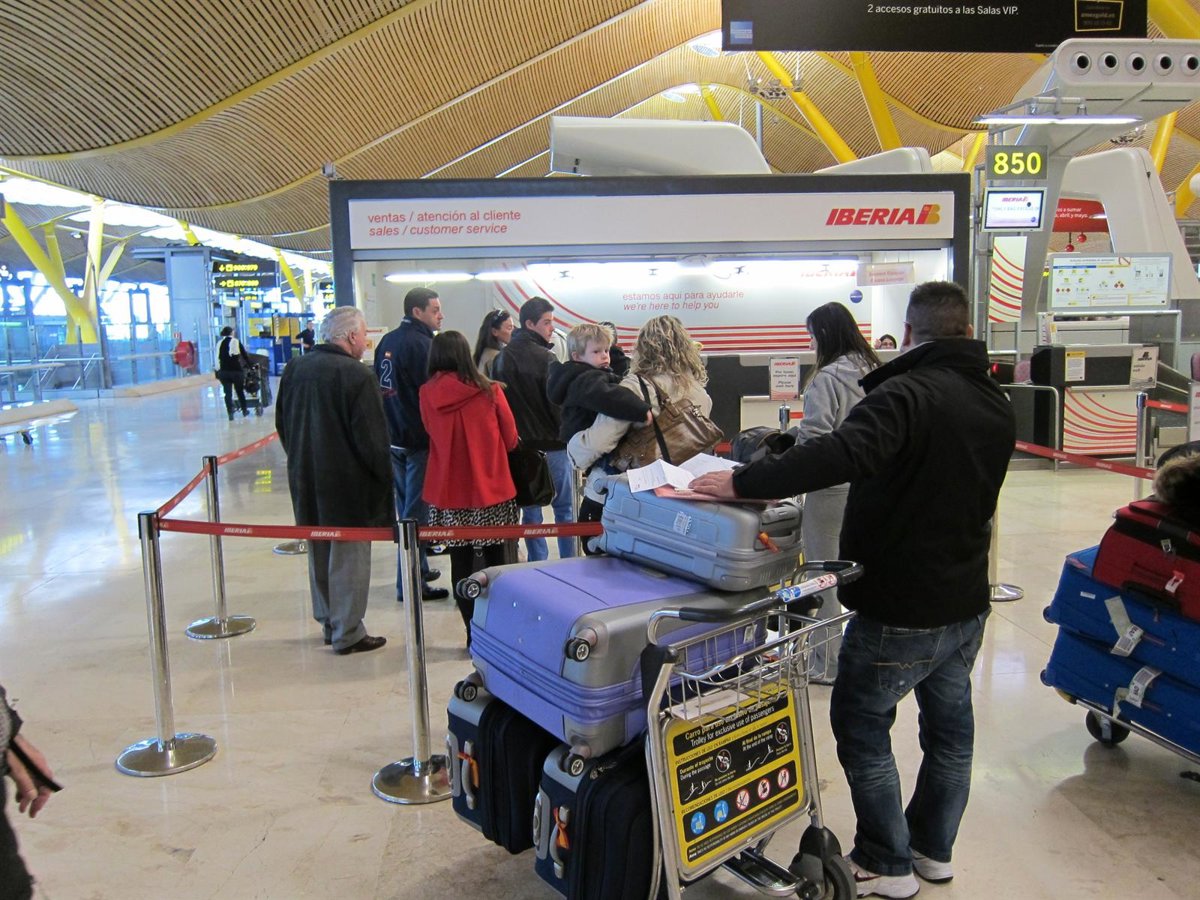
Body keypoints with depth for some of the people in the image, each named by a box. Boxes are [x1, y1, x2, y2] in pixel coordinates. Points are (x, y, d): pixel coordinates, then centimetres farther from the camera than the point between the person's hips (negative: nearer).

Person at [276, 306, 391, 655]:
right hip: (348, 484, -7)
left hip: (306, 482, 7)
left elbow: (282, 426, 14)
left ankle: (329, 622, 30)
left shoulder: (294, 370, 5)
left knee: (319, 555, 18)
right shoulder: (357, 374, -17)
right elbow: (372, 438, -18)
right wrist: (384, 477, -6)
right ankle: (347, 633, 11)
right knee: (348, 559, 3)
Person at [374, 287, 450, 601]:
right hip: (419, 440, -9)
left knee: (405, 507, 18)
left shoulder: (387, 341, 11)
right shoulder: (422, 343, -16)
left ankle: (418, 568, 29)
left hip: (392, 437, 9)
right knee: (416, 512, -4)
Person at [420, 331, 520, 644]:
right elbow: (510, 439, 1)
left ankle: (474, 633, 13)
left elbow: (432, 434, 6)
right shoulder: (490, 391, -9)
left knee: (461, 563, 9)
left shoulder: (427, 395, -7)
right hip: (491, 489, -1)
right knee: (494, 562, 11)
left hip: (448, 492, 1)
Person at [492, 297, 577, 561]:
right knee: (564, 508, 6)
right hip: (551, 444, -5)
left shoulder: (501, 358, 6)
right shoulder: (545, 358, -14)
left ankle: (537, 566, 14)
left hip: (519, 444, 5)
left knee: (530, 510, 10)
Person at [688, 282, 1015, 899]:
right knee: (949, 725, 21)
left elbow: (844, 453, -39)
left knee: (860, 723, 9)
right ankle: (933, 848, 38)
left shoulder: (907, 392, -22)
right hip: (967, 600, 8)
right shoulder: (995, 405, 6)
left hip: (901, 609, -8)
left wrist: (741, 484, -38)